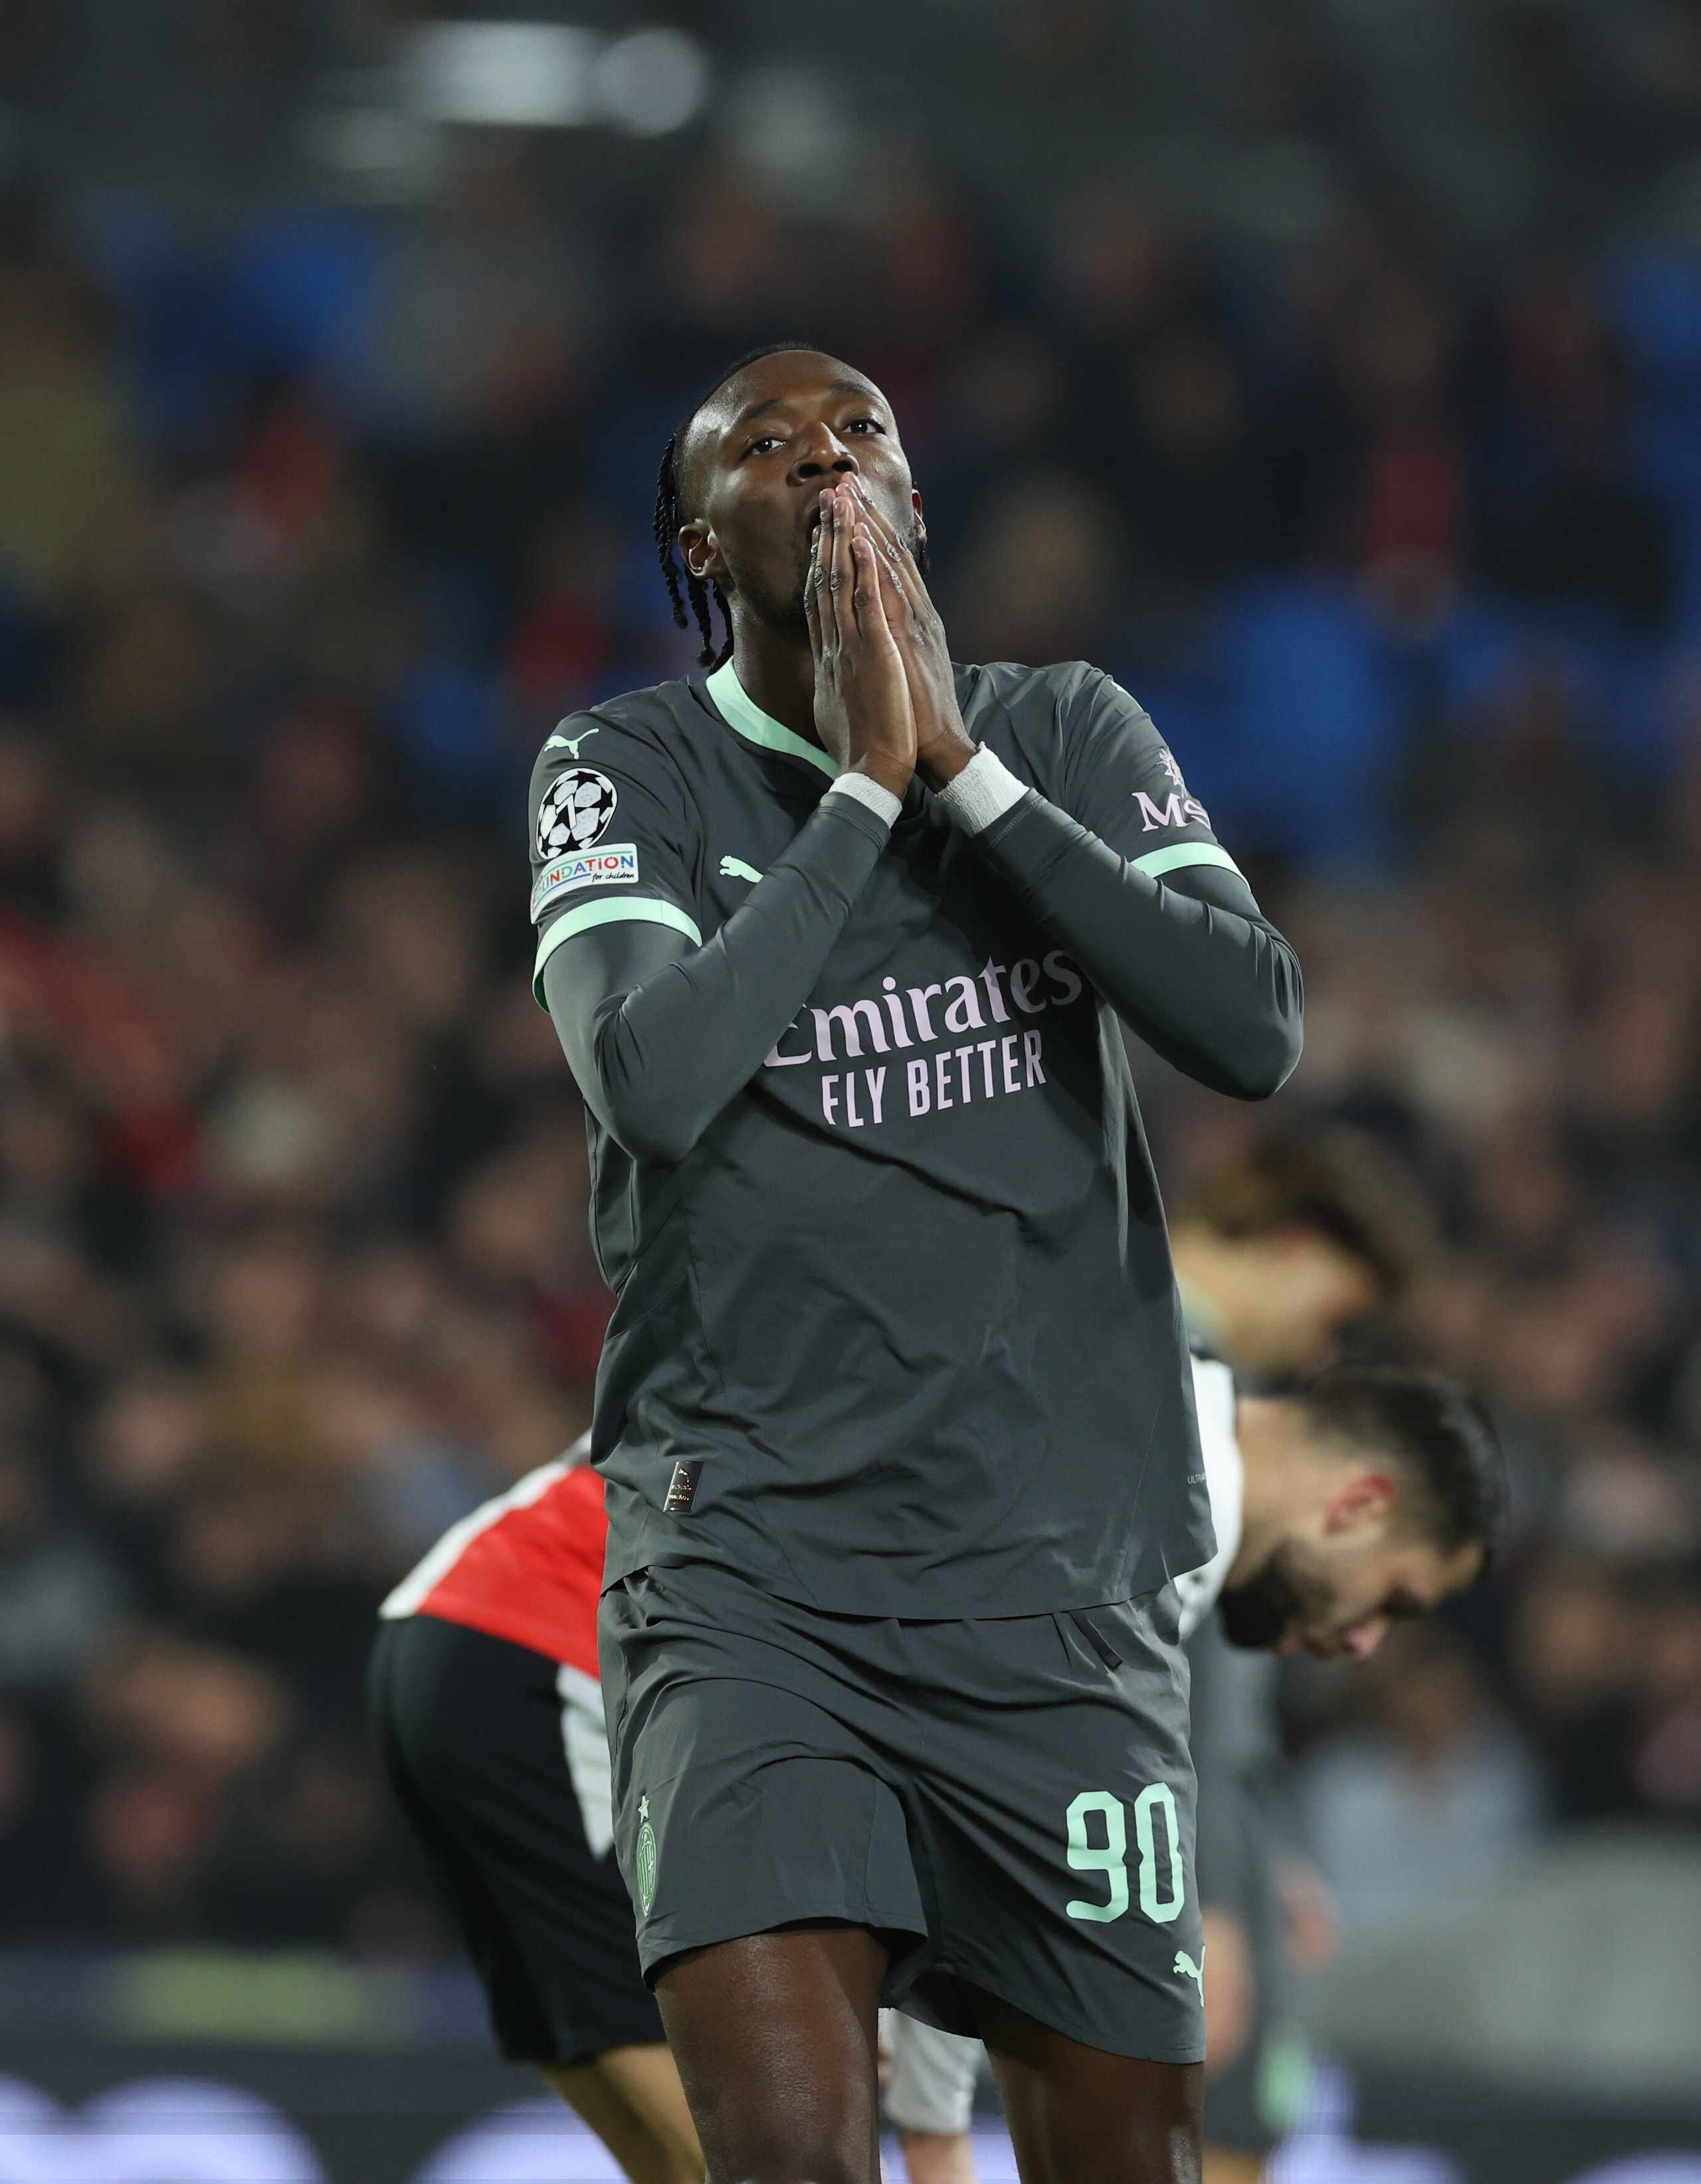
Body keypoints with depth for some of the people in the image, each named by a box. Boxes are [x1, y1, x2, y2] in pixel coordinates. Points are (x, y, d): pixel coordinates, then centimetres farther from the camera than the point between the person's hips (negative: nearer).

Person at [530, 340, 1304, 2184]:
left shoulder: (1070, 734, 8)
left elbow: (1253, 1033, -8)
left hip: (1058, 1565, 3)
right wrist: (865, 781, -15)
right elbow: (652, 1081, -18)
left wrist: (965, 768, -12)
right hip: (750, 1566, -3)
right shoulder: (631, 772, 1)